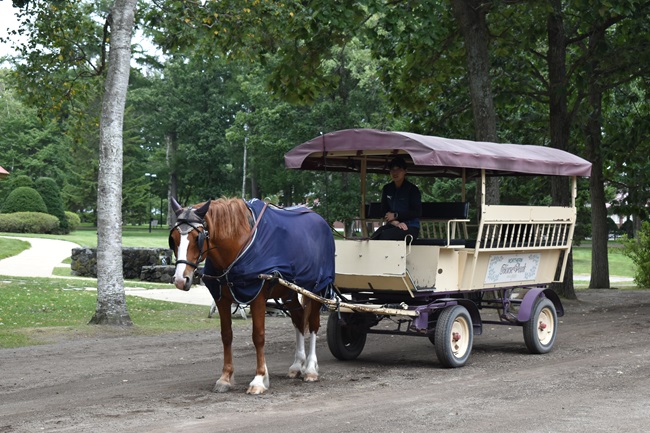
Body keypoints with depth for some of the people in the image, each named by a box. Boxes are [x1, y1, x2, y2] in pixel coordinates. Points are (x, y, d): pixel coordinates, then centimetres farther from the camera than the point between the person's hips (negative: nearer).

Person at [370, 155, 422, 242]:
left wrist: (396, 216, -10)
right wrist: (396, 222, -10)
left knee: (385, 235, -33)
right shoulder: (387, 189, 15)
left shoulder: (413, 189, -1)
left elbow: (417, 212, -6)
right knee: (374, 237, -27)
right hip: (392, 225, 5)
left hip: (410, 227, -5)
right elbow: (384, 210, 9)